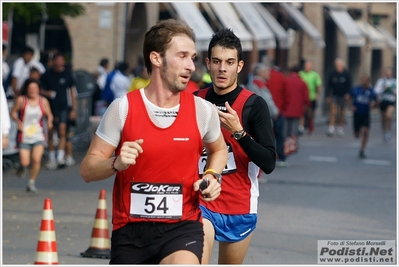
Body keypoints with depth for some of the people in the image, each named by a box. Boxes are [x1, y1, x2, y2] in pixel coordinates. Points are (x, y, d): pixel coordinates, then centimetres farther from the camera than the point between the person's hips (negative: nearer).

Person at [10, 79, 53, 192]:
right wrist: (18, 121, -14)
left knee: (36, 160, -12)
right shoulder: (21, 100, -5)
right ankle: (23, 167, 33)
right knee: (25, 162, -6)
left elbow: (49, 115, 8)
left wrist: (49, 121, -13)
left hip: (38, 136, 1)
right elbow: (13, 112, 4)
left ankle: (31, 183, 6)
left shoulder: (43, 101, 0)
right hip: (24, 136, -1)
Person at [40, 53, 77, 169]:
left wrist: (74, 109, 4)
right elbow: (39, 89, 10)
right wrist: (46, 93, -14)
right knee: (50, 134, 7)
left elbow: (72, 92, 8)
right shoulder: (47, 75, 4)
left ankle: (60, 158, -18)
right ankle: (51, 159, 17)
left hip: (64, 107, -2)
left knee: (62, 132, -15)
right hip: (50, 107, 2)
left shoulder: (67, 74, 4)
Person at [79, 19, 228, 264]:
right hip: (130, 228, 1)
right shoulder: (123, 108, -7)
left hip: (182, 227, 0)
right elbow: (87, 170, -3)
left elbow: (219, 150, 21)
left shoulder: (203, 110, -2)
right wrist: (117, 163, -23)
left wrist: (212, 176, 0)